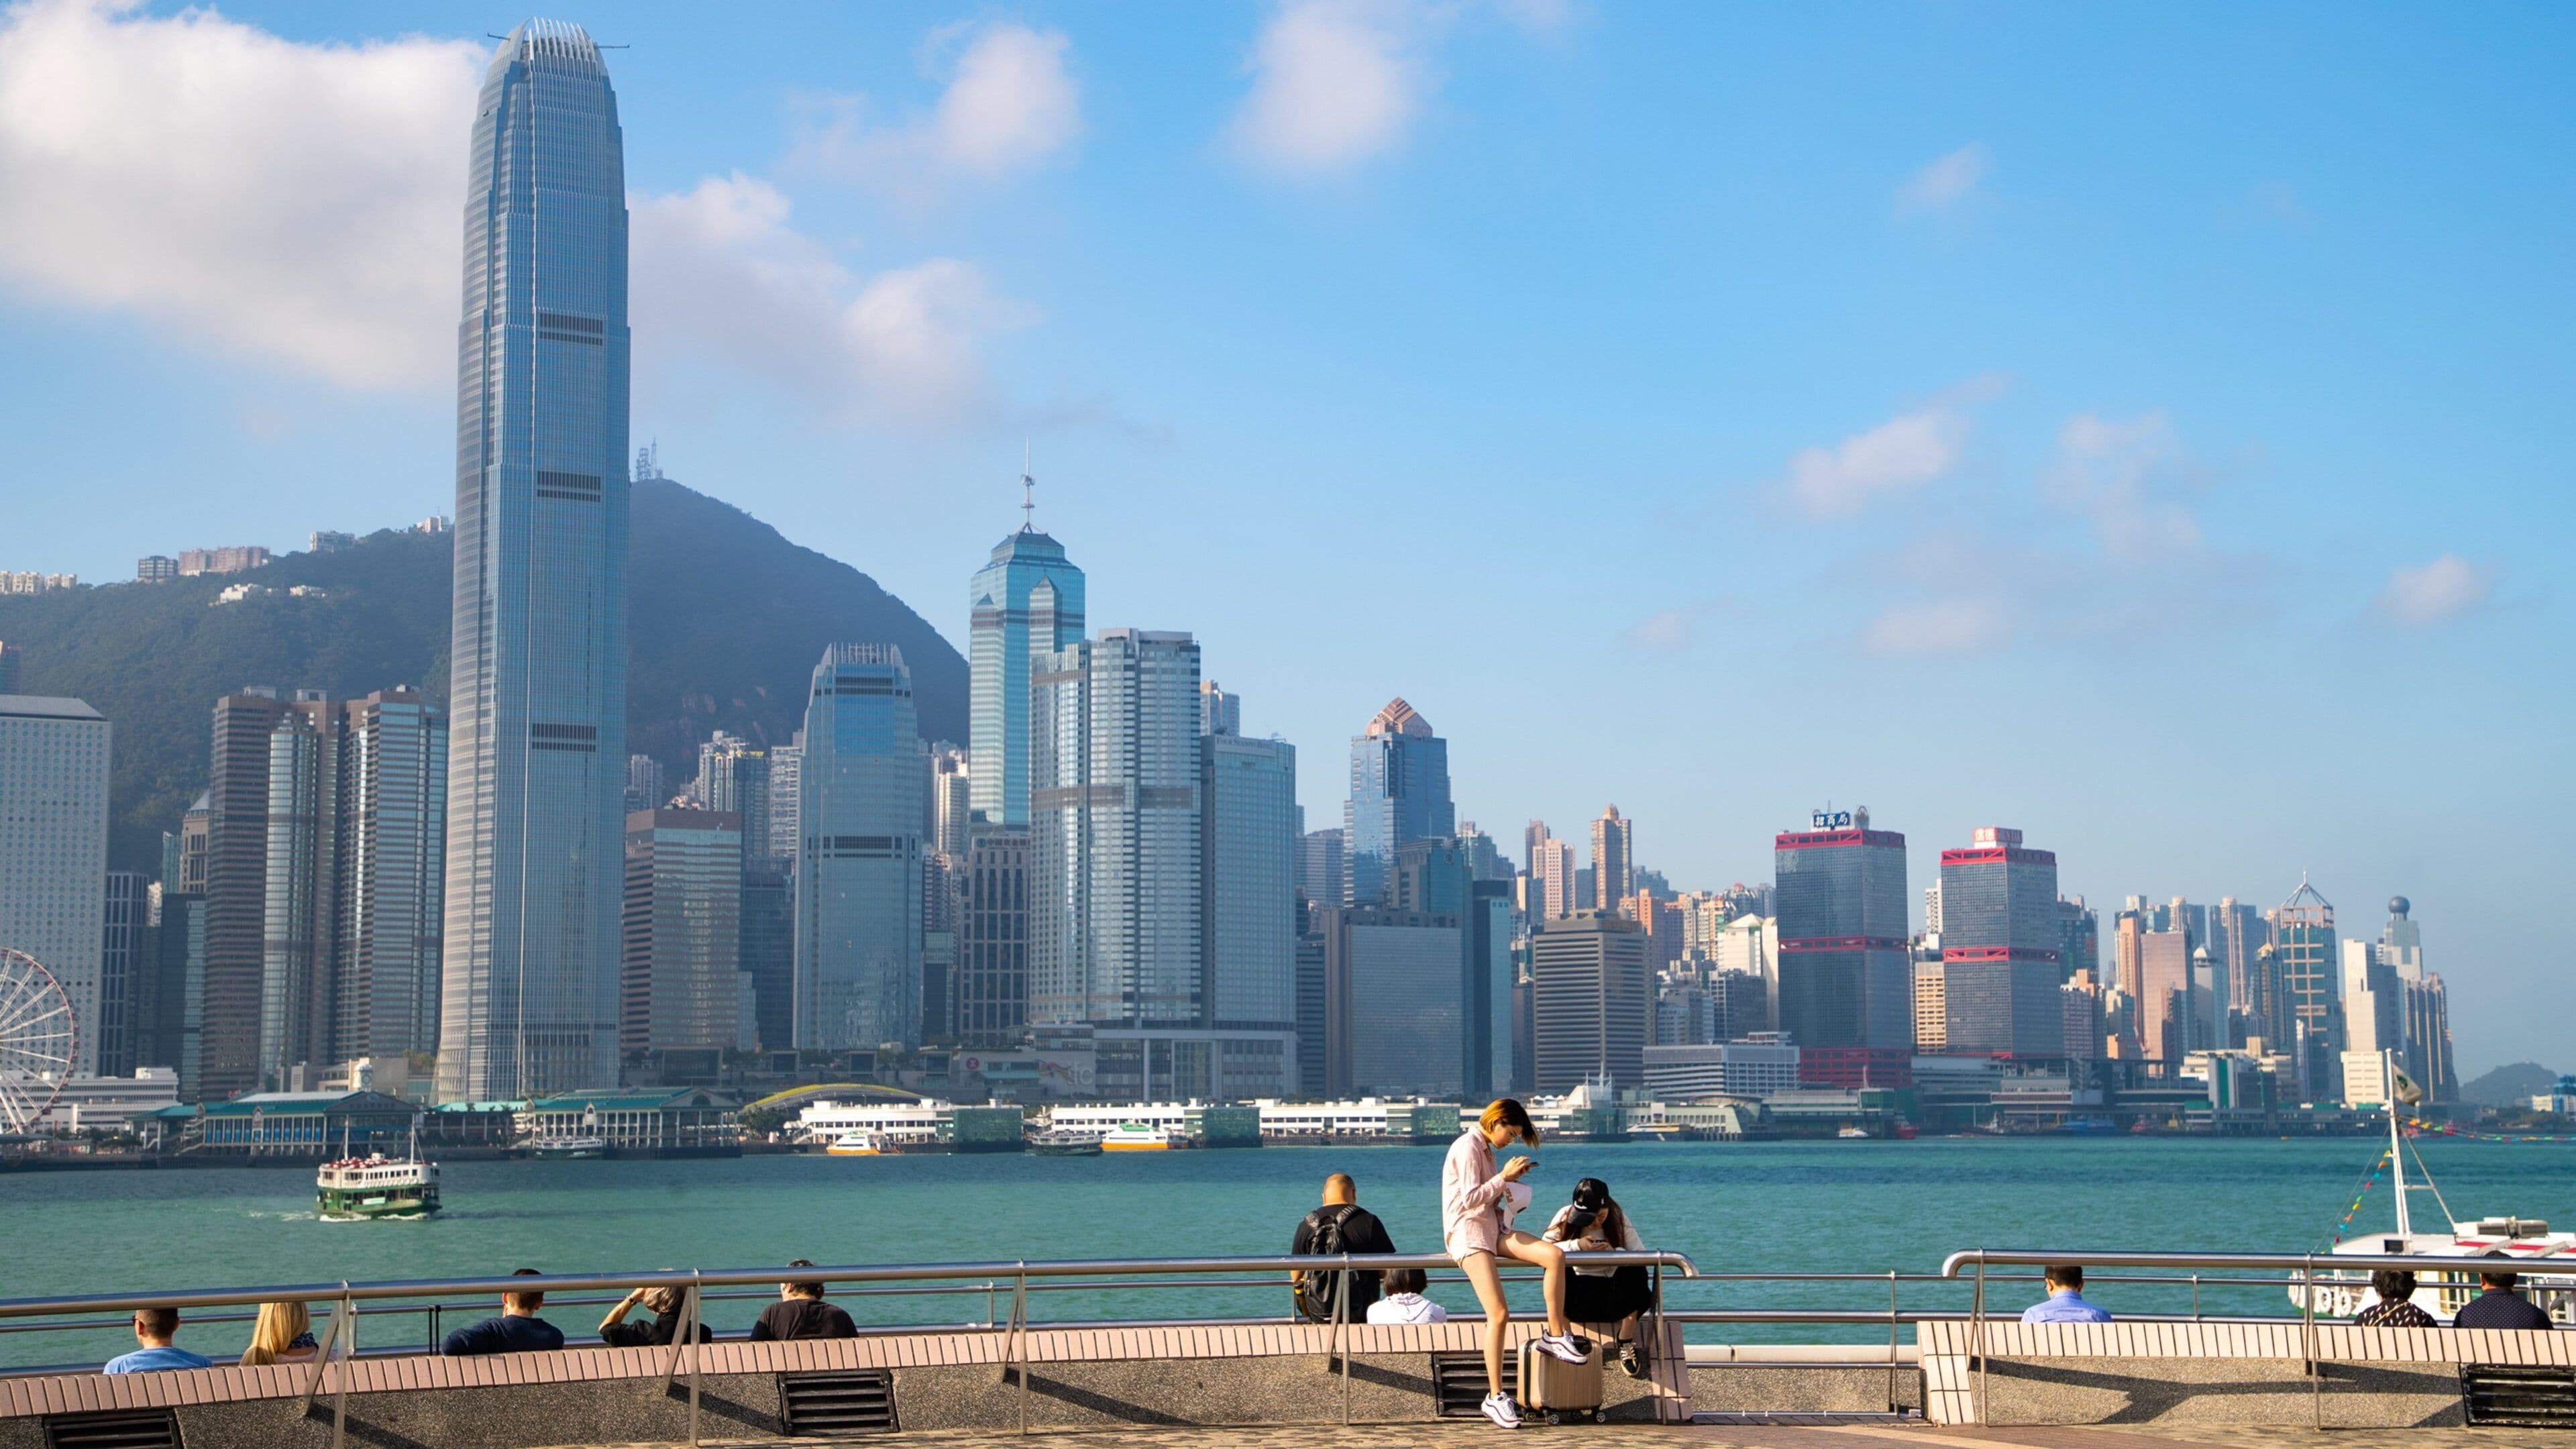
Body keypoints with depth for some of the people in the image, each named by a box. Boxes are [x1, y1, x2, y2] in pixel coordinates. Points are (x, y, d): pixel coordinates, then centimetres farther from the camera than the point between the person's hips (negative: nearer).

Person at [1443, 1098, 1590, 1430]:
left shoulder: (1485, 1148, 17)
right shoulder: (1467, 1147, -12)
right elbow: (1470, 1199, -19)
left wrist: (1511, 1177, 8)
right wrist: (1504, 1176, -14)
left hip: (1493, 1228, 9)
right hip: (1469, 1234, -9)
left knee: (1554, 1255, -14)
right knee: (1498, 1314, -17)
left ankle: (1555, 1335, -5)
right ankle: (1494, 1397, -10)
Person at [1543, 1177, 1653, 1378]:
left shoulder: (1618, 1217, -2)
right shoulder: (1566, 1217, -5)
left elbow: (1641, 1254, -10)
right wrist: (1577, 1245, -26)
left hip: (1613, 1296, 1)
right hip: (1576, 1296, -1)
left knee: (1634, 1272, -30)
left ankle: (1626, 1343, -16)